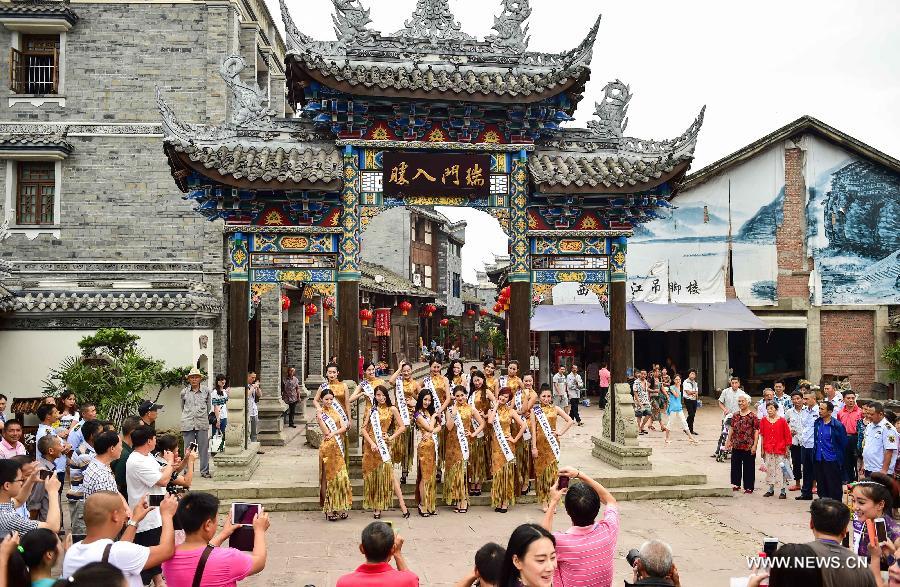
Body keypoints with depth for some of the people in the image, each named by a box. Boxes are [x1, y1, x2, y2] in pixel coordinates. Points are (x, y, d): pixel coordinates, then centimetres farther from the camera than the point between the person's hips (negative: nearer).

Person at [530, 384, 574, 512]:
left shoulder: (555, 409, 6)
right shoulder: (534, 410, 2)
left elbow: (570, 421, 7)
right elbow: (533, 430, -2)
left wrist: (561, 432, -2)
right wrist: (534, 447, -7)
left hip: (553, 443, 1)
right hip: (540, 443, -1)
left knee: (552, 469, -2)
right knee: (541, 469, 2)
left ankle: (552, 500, 5)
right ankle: (544, 501, 9)